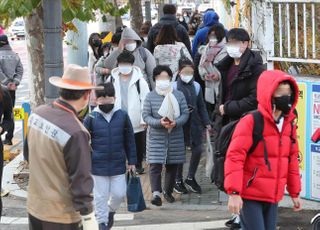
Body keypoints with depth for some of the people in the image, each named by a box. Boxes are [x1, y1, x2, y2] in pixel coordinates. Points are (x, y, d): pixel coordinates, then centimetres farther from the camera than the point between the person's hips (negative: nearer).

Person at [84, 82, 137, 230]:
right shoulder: (91, 118, -7)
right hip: (98, 165, -2)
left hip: (118, 164, 2)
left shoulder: (122, 116, -3)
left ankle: (110, 210, 37)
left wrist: (132, 161, 5)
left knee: (119, 193, 7)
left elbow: (129, 140, 5)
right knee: (100, 195, 6)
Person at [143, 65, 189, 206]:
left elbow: (185, 114, 2)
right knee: (155, 165, -13)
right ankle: (156, 193, -18)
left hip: (175, 137, 2)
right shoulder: (150, 96, 0)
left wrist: (176, 122, -18)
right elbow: (146, 116, -4)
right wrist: (159, 122, -21)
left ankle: (168, 191, 28)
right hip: (156, 137, -2)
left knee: (172, 166, 10)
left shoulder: (178, 95, 3)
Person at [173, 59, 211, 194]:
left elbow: (201, 106, 12)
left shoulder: (196, 86, 6)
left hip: (194, 123, 4)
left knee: (198, 149, -2)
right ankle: (178, 181, 18)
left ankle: (190, 178, 17)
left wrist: (206, 122, 9)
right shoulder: (174, 87, -7)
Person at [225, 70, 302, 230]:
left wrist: (294, 192, 19)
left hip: (273, 197, 7)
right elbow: (234, 157, -17)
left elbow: (292, 159, 17)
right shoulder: (250, 122, -14)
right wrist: (234, 192, -23)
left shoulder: (289, 124, 8)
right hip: (250, 197, -7)